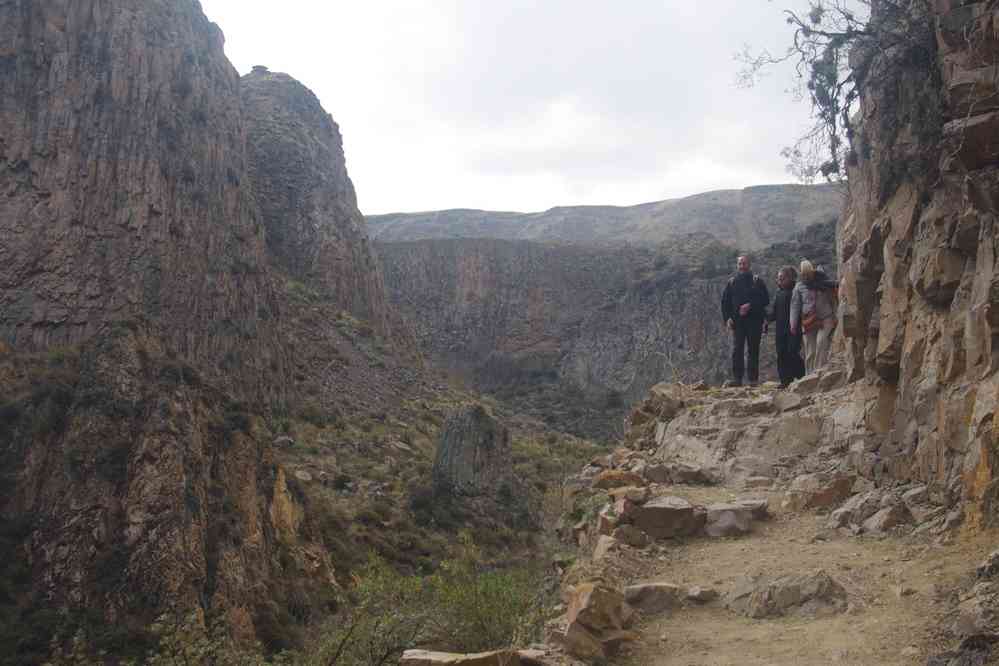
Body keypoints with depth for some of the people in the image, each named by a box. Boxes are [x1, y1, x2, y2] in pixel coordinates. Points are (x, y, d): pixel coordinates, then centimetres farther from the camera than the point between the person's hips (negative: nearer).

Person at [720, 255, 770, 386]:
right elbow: (725, 302, 11)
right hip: (737, 321, 1)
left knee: (753, 350, 1)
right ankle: (737, 378, -5)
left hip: (754, 320, -1)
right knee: (737, 350, -5)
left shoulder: (757, 281, 6)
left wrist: (750, 305, -13)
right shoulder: (732, 282, 11)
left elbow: (766, 300, 1)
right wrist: (727, 318, -2)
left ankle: (753, 379, 4)